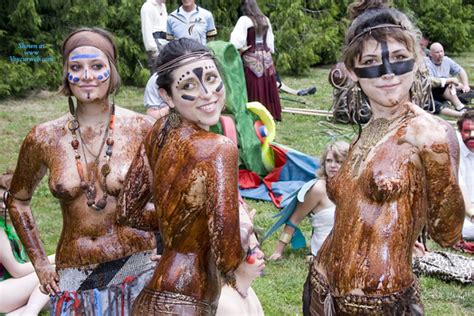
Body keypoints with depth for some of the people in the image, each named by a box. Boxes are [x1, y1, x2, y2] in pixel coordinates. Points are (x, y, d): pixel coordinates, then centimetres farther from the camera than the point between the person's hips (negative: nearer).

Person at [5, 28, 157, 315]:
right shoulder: (45, 138, -3)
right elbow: (17, 201, 13)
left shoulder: (141, 129, -8)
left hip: (137, 268, -1)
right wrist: (40, 263, 9)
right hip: (74, 277, 1)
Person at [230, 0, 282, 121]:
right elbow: (270, 40, 14)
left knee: (254, 89, -2)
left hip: (251, 59, -5)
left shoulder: (244, 20, -8)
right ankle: (269, 114, 18)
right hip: (266, 57, 5)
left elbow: (237, 39, -18)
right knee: (267, 88, 11)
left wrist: (240, 49, -4)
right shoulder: (265, 19, 9)